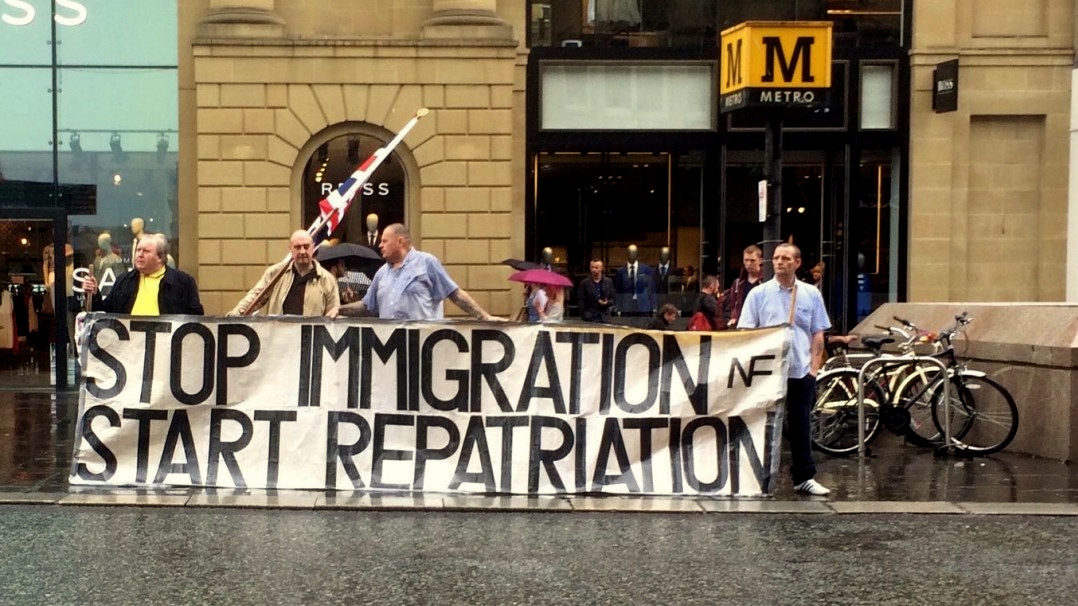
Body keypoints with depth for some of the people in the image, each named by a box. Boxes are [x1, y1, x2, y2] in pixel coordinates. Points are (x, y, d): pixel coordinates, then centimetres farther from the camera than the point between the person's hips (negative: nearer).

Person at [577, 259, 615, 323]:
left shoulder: (608, 282, 10)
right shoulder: (584, 283, 4)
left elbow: (612, 299, 13)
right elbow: (580, 301, 2)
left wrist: (607, 302, -9)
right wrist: (584, 316, -6)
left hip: (604, 318, 2)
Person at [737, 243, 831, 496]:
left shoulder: (811, 294, 7)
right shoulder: (759, 294, 2)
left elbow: (818, 334, 9)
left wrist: (814, 367, 1)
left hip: (801, 371, 1)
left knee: (800, 426, 7)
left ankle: (804, 478, 13)